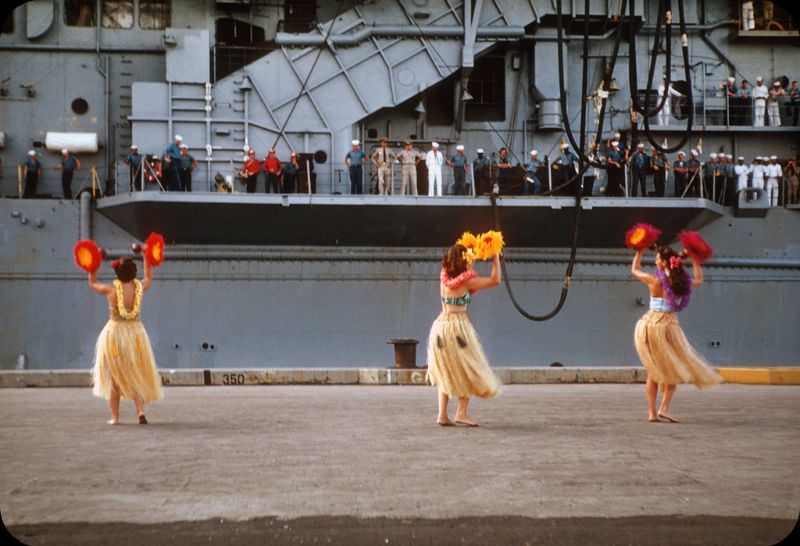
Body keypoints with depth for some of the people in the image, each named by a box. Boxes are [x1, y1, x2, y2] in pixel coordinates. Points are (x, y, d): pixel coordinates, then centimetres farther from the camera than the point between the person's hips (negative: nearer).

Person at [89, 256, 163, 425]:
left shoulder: (111, 289, -10)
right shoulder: (139, 287, -4)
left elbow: (92, 283, 11)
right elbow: (149, 278, 21)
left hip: (114, 333, -1)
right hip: (136, 332, 1)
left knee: (114, 377, 11)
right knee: (136, 375, 11)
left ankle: (115, 416, 12)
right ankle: (141, 411, -7)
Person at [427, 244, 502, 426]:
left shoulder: (445, 279, 8)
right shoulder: (466, 281, -9)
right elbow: (495, 281, -4)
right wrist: (496, 257, 4)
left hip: (440, 327, 7)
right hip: (458, 326, -6)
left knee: (445, 374, 14)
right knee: (468, 371, 5)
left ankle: (442, 415, 7)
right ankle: (461, 413, -5)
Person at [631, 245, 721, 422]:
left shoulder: (654, 280, -7)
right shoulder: (682, 282, -2)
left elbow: (634, 269, 11)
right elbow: (698, 280, 21)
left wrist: (640, 251, 23)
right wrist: (695, 260, 29)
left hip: (649, 325, 1)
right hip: (668, 326, -1)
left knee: (653, 372, 11)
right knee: (674, 370, 10)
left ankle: (652, 412, 8)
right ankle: (664, 408, -6)